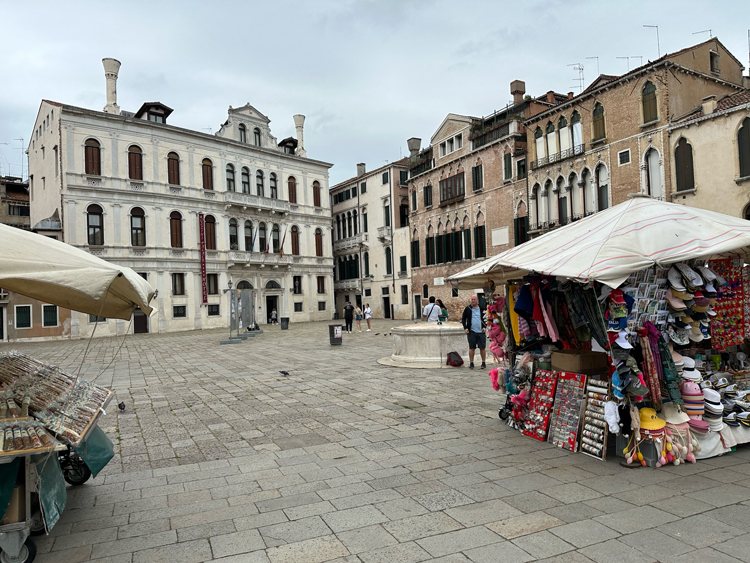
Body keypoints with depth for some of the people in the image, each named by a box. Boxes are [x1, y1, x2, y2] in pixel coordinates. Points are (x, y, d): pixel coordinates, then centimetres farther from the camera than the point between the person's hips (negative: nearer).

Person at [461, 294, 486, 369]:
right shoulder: (468, 308, 6)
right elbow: (463, 318, 10)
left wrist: (485, 327, 0)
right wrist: (465, 328, -1)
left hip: (481, 332, 0)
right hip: (471, 332, 0)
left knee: (482, 348, 2)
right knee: (471, 348, 2)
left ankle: (483, 363, 13)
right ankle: (471, 363, 10)